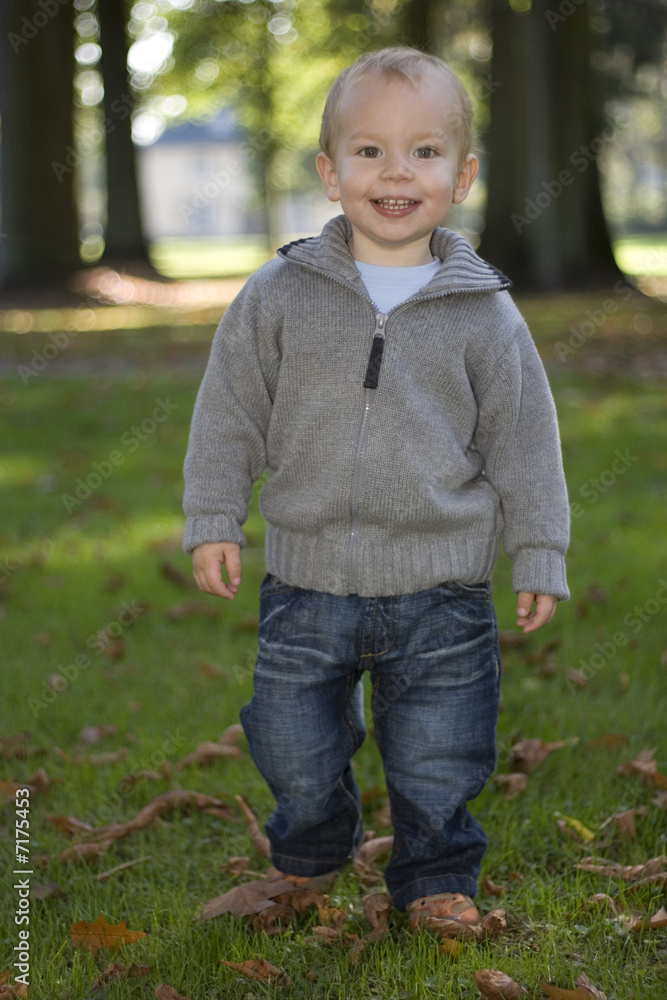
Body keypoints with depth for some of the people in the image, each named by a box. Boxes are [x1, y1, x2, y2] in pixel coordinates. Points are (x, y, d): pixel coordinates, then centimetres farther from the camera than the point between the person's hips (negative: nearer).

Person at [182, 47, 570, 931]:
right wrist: (213, 520, 1)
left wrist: (539, 556, 3)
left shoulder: (485, 314, -2)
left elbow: (523, 442, 3)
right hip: (307, 584, 1)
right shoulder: (279, 296, -2)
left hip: (441, 592, -1)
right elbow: (231, 414, 5)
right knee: (296, 753, 13)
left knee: (438, 761, 8)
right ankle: (308, 863, 40)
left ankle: (437, 880, 31)